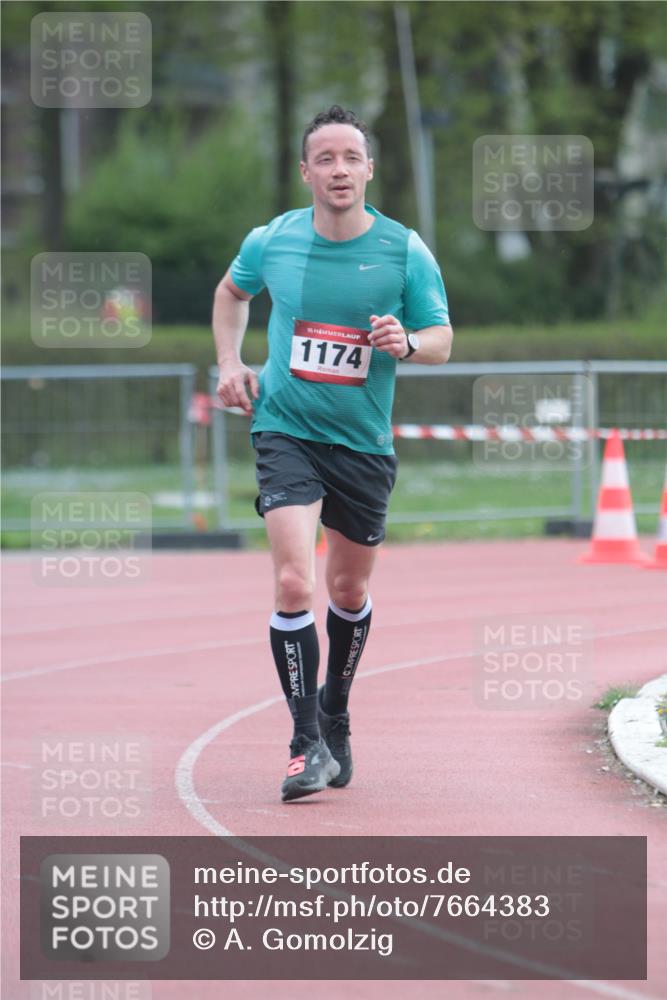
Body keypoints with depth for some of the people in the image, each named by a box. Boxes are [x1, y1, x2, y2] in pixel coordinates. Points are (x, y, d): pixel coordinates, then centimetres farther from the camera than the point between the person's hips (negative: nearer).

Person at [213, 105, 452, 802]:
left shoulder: (405, 251, -7)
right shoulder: (272, 242, -4)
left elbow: (442, 340, -1)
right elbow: (232, 291, 19)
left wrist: (407, 342, -23)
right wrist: (230, 363, 6)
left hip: (363, 443, 1)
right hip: (286, 430, -1)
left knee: (350, 592, 14)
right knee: (294, 582, -18)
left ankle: (334, 716, 40)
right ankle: (307, 744, -14)